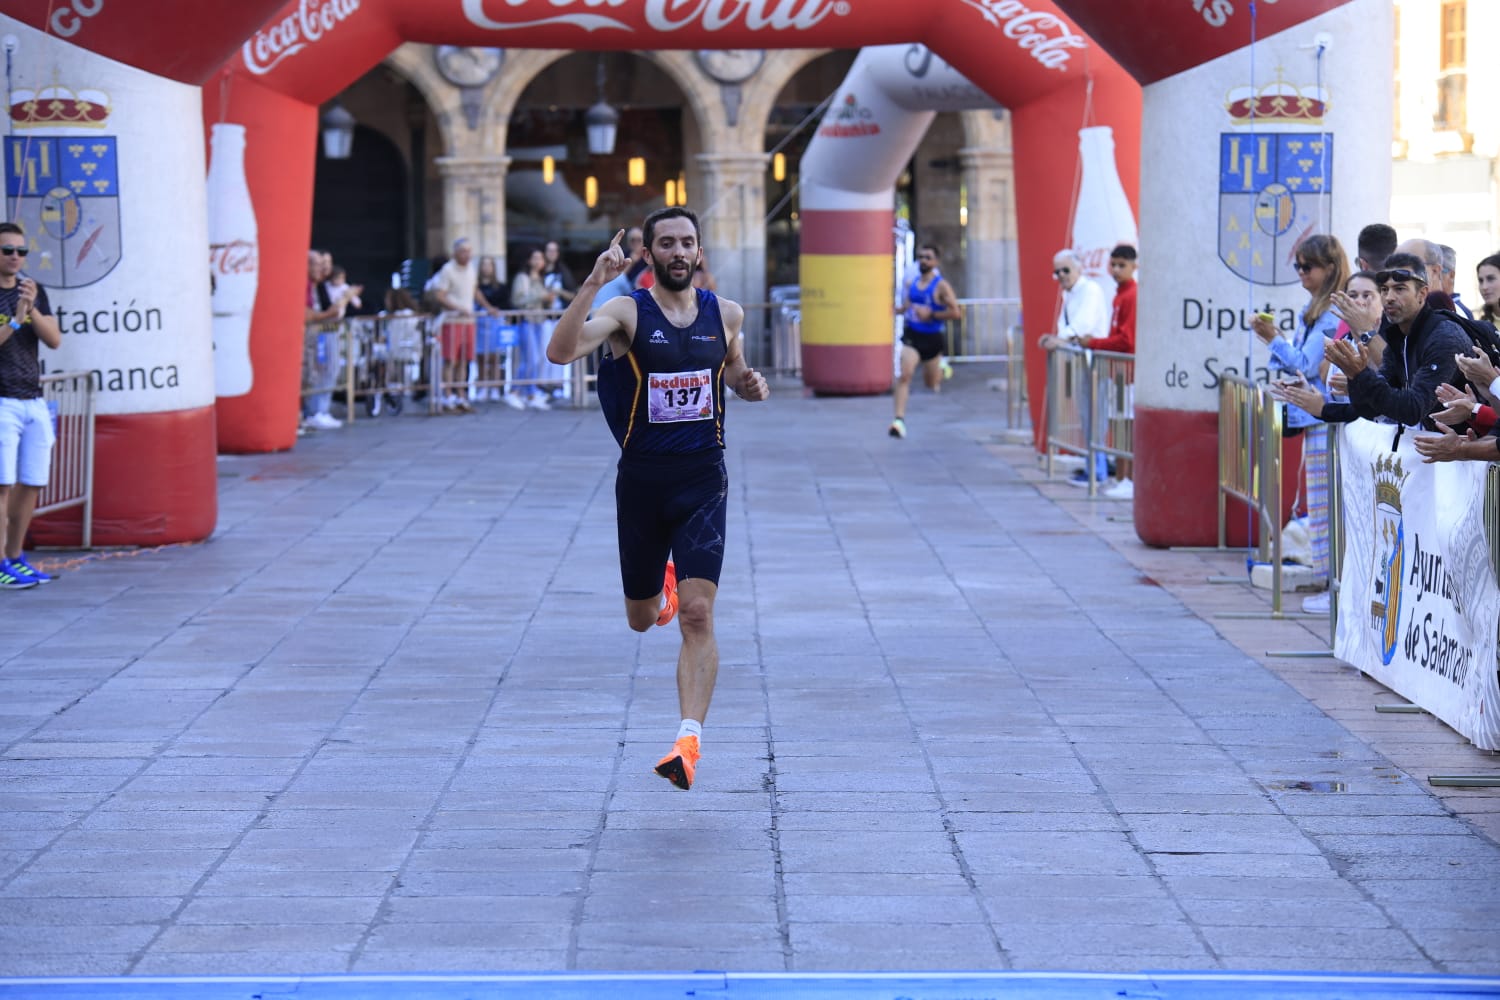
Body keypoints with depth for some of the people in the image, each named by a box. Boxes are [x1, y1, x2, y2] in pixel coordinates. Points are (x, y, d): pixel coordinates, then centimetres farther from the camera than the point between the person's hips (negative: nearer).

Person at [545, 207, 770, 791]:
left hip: (703, 480, 0)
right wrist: (593, 284, -36)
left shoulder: (725, 315, 4)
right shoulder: (628, 312, -9)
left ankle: (688, 742, -19)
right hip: (642, 479, 0)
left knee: (697, 613, -15)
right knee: (641, 619, 15)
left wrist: (750, 386, 0)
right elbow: (560, 352, -26)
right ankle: (663, 582, 53)